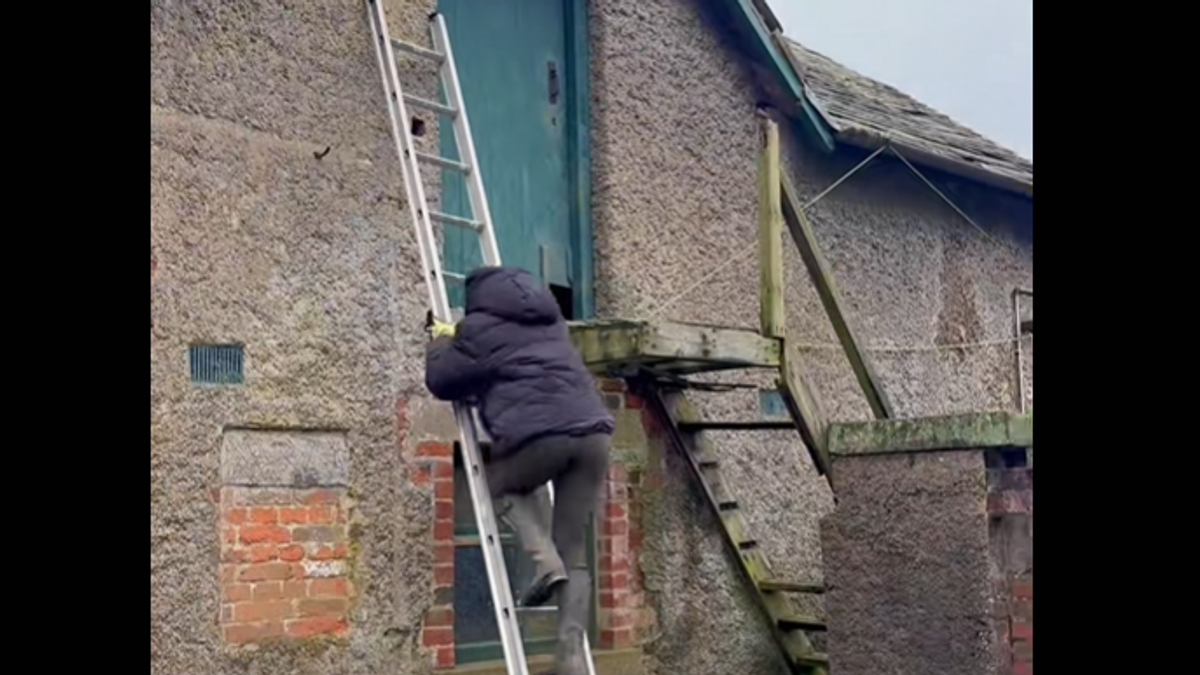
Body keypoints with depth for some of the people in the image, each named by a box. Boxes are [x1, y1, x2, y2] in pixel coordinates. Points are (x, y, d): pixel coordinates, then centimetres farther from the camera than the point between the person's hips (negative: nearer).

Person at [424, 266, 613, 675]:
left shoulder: (482, 326, 11)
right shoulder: (549, 320, 31)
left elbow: (441, 380, 17)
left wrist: (441, 341, 36)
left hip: (542, 432, -6)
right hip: (593, 430, 6)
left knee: (499, 484, 27)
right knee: (573, 548, 10)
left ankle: (545, 562, 1)